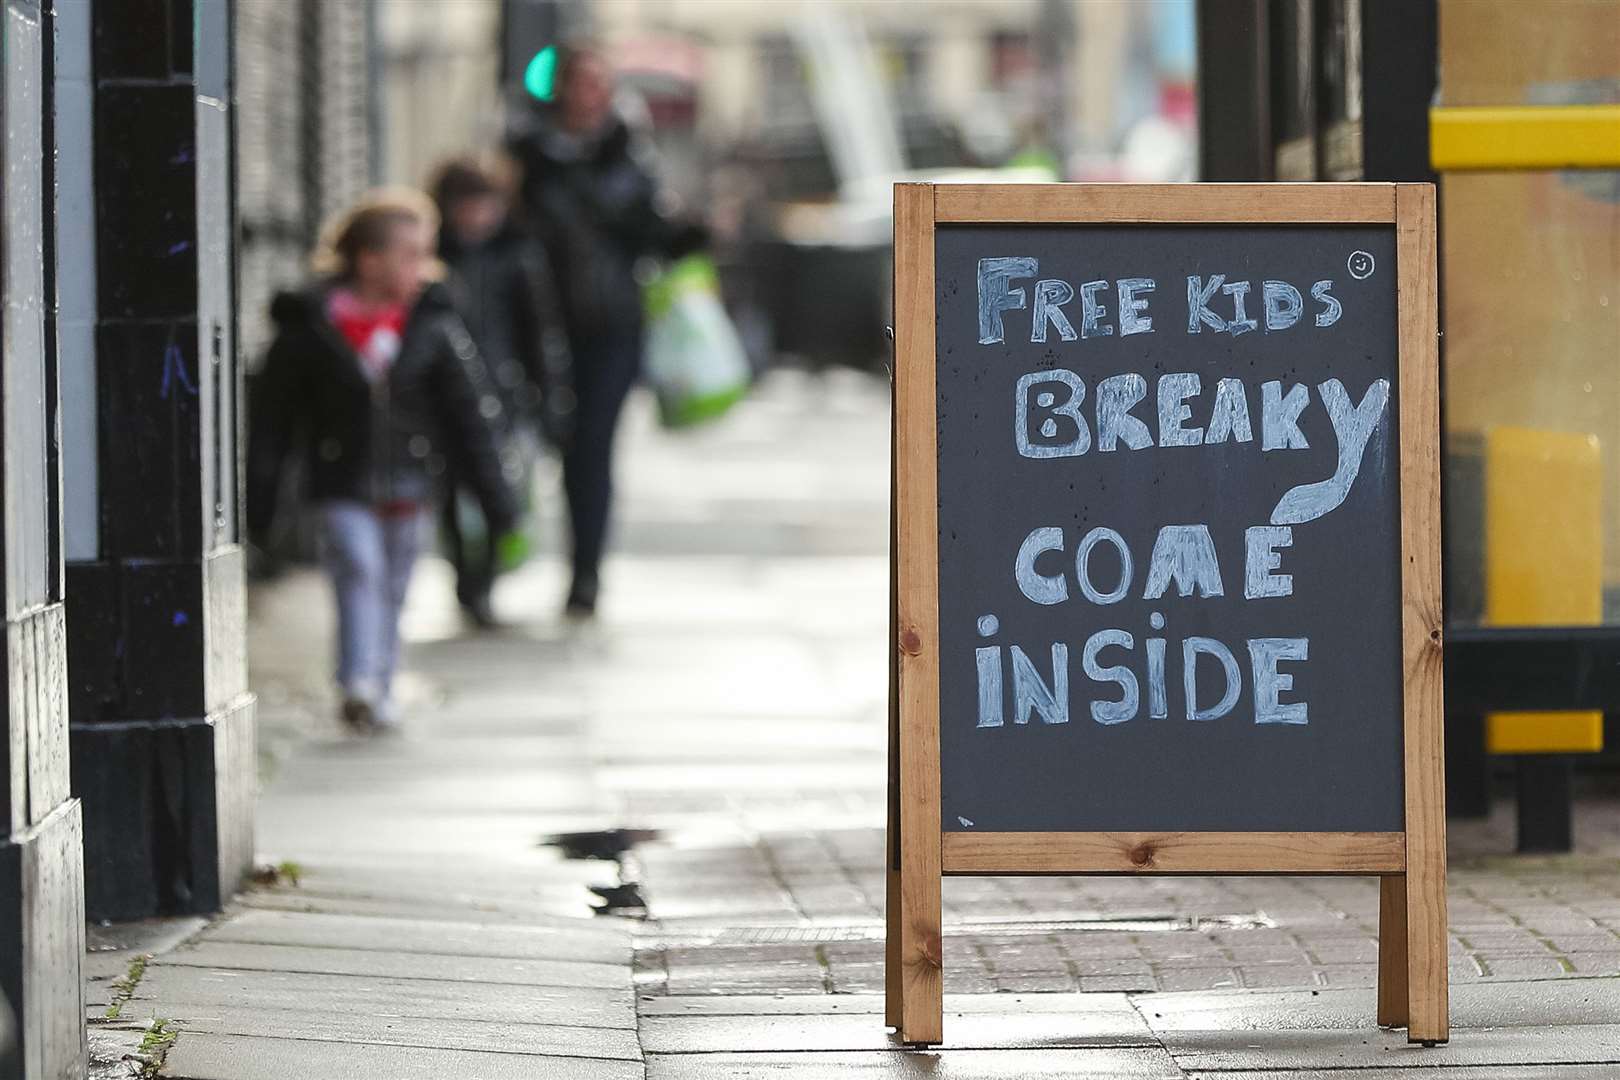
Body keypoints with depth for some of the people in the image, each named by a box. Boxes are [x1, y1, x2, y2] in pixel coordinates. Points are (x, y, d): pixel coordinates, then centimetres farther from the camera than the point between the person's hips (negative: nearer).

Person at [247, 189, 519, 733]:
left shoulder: (432, 328, 1)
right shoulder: (310, 329, -6)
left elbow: (466, 415, 6)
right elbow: (273, 417, 0)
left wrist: (493, 492, 5)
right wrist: (258, 499, 1)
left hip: (407, 484, 3)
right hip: (343, 487, -3)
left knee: (392, 588, 9)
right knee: (358, 567, -21)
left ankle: (379, 693, 22)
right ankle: (359, 685, -28)